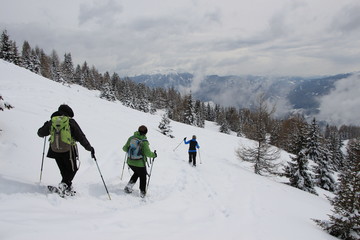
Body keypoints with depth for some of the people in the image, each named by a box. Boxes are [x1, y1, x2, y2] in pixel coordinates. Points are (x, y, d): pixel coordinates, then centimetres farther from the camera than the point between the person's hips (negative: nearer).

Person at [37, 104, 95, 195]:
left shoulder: (52, 122, 5)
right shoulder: (71, 122, -6)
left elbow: (41, 133, 19)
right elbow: (81, 137, -7)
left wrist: (46, 125, 40)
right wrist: (89, 148, 3)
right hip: (68, 151, -4)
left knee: (64, 170, 20)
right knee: (72, 169, 12)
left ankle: (68, 187, 20)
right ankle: (64, 184, -9)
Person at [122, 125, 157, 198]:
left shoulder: (131, 138, -4)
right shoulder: (144, 141, -17)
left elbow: (125, 148, 3)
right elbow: (147, 153, -22)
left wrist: (129, 150, 24)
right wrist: (154, 154, -3)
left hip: (130, 162, 5)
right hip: (140, 164, -5)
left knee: (136, 173, 31)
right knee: (143, 177, 20)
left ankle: (128, 187, 24)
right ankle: (142, 192, 28)